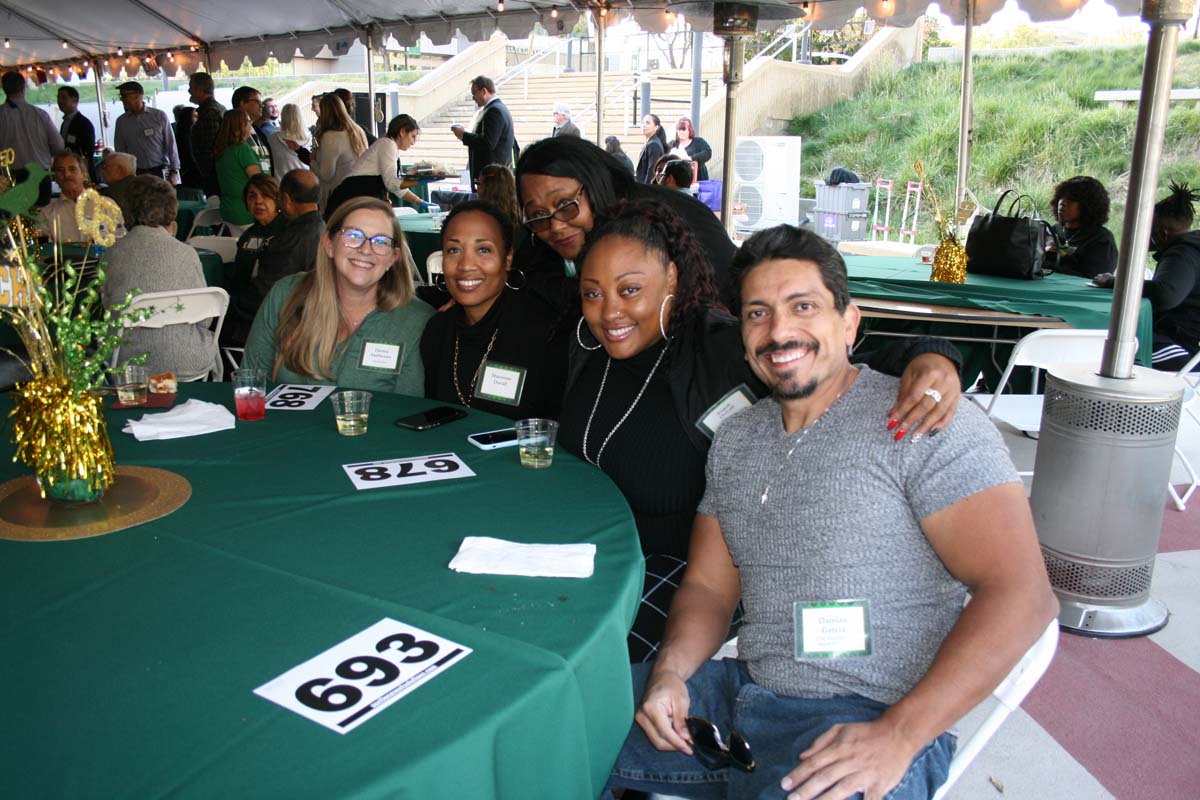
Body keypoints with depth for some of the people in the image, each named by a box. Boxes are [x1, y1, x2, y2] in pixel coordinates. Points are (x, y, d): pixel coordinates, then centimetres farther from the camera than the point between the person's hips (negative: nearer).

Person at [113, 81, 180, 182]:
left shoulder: (160, 116, 2)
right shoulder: (121, 121, 8)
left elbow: (170, 145, 1)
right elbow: (119, 151, 10)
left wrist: (174, 172, -3)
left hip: (160, 172, -1)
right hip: (135, 174, 1)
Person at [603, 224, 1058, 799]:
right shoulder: (735, 440, 11)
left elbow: (1021, 595, -16)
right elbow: (709, 585, 13)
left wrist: (898, 736, -22)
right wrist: (670, 671, -8)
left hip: (871, 721, -5)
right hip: (742, 689, 6)